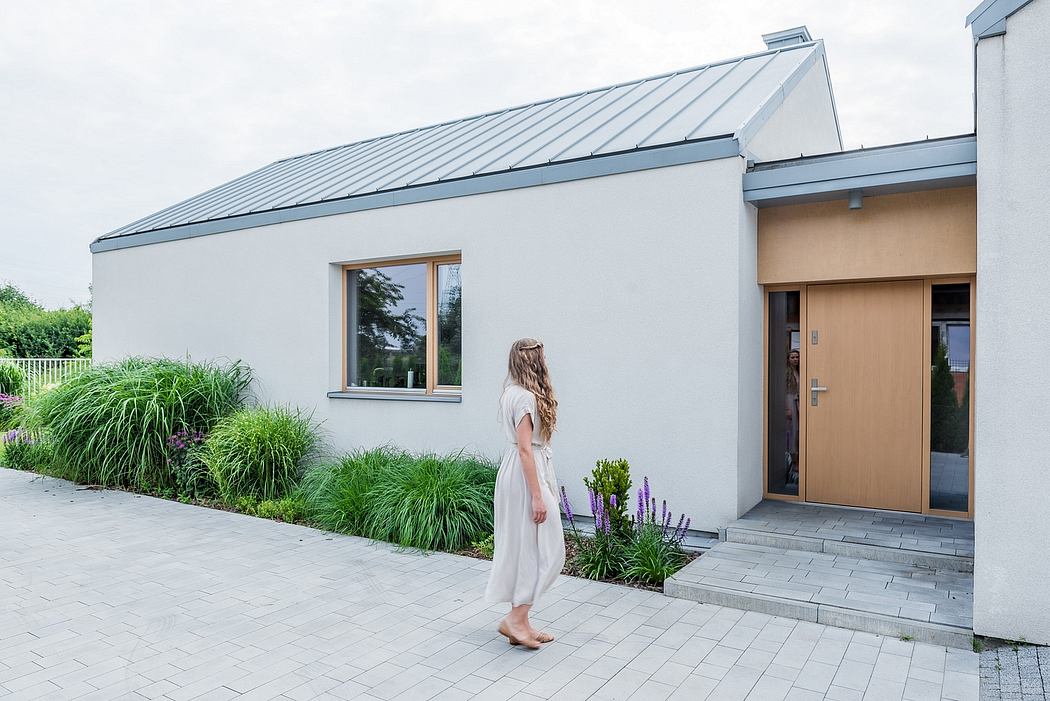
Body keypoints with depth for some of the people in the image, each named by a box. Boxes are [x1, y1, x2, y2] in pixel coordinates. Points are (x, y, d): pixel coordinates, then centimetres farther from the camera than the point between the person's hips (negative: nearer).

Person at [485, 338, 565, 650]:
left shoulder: (512, 392, 11)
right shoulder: (526, 397, -17)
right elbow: (525, 449, -20)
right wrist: (538, 496, -19)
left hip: (512, 473, 10)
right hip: (527, 475, -10)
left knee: (521, 549, 14)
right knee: (544, 550, -1)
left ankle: (519, 622, 22)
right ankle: (515, 618, 5)